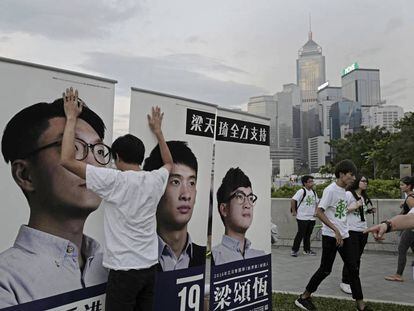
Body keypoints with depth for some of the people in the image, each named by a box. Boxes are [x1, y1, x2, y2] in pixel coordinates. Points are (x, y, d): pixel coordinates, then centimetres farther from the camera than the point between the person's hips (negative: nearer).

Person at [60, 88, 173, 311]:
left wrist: (71, 118, -6)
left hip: (124, 270, -6)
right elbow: (169, 163, 24)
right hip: (150, 267, 6)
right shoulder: (155, 180, 1)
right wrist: (157, 130, 28)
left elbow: (67, 159, -16)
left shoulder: (114, 180, -15)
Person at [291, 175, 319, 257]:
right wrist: (294, 211, -16)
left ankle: (307, 250, 25)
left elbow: (316, 202, 25)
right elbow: (293, 200, -20)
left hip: (311, 218, 7)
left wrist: (315, 211, 13)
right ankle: (294, 250, 9)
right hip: (302, 218, -7)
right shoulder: (301, 191, -14)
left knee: (308, 235, 14)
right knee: (300, 234, -3)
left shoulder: (313, 192, 11)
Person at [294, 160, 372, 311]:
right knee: (325, 270, 2)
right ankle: (304, 297, 17)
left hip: (344, 235, 8)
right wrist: (336, 230, -23)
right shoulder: (330, 190, -16)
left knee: (353, 269, 9)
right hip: (330, 236, -8)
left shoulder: (343, 190, 9)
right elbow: (319, 212, -22)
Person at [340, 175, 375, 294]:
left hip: (363, 231, 7)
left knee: (358, 258, 12)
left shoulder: (364, 197, 15)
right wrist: (354, 207, -22)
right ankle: (345, 282, 6)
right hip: (352, 230, -7)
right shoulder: (348, 194, -9)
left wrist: (370, 211, 7)